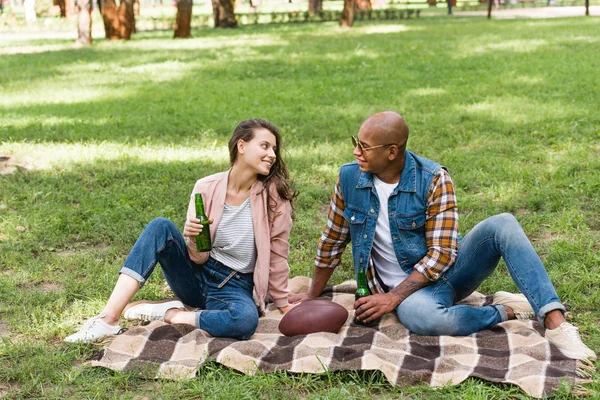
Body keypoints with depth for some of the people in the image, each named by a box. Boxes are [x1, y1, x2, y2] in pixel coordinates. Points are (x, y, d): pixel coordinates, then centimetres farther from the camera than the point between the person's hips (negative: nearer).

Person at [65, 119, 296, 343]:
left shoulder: (274, 195, -12)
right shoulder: (206, 188, -7)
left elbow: (277, 256, -3)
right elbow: (199, 258, -5)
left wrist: (284, 305, 2)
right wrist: (193, 240, -27)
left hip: (235, 287, -2)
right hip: (196, 275, 2)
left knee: (246, 319, -38)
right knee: (161, 227, -24)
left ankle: (165, 313, -16)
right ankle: (108, 319, -27)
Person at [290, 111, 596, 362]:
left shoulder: (433, 179, -14)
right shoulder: (349, 178, -6)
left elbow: (441, 255, -16)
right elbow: (332, 240, 8)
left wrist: (393, 297, -21)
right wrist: (313, 295, 15)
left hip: (446, 270, 0)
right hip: (411, 290, 0)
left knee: (502, 224, -28)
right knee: (423, 317, -40)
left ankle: (555, 323, -32)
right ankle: (503, 312, -12)